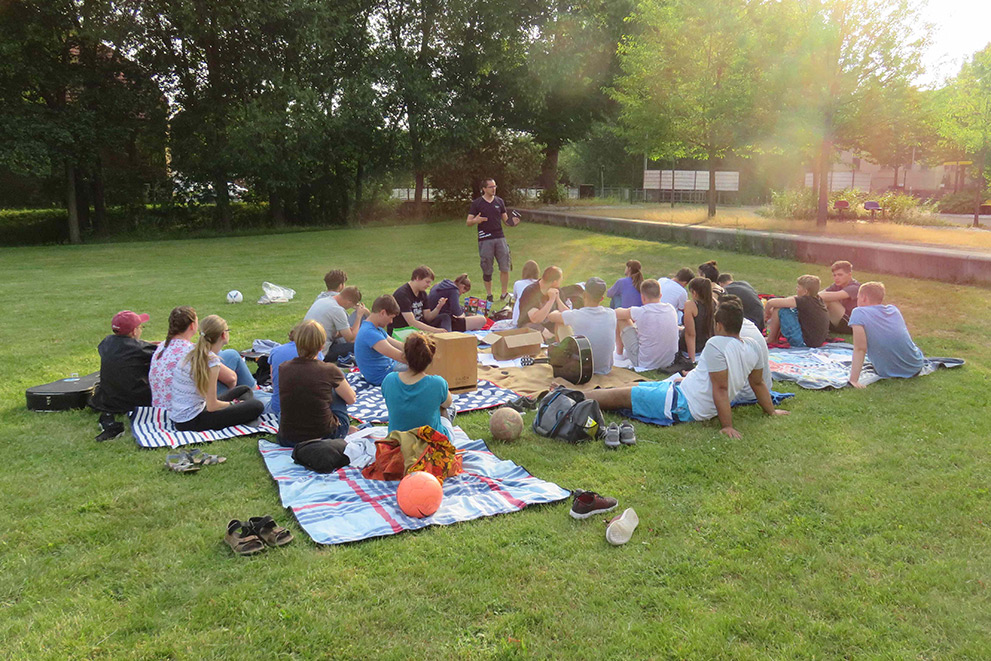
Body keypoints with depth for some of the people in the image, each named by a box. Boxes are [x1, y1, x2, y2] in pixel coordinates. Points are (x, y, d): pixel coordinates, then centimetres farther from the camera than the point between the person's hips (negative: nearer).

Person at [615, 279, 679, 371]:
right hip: (669, 362, 5)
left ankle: (619, 352, 27)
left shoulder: (640, 312, -19)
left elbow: (616, 313, 0)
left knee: (620, 318, 6)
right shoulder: (671, 309, -3)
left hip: (645, 364, -5)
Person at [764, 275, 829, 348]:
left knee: (779, 309, -7)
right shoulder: (818, 299, 6)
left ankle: (771, 339, 8)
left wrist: (766, 313, 7)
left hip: (804, 343, -9)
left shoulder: (803, 301, -16)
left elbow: (771, 302, -14)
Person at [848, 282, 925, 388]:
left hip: (890, 374, -5)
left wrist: (854, 380, -20)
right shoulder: (893, 309, 5)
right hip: (916, 368, 5)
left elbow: (860, 349, -19)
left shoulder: (859, 313, -13)